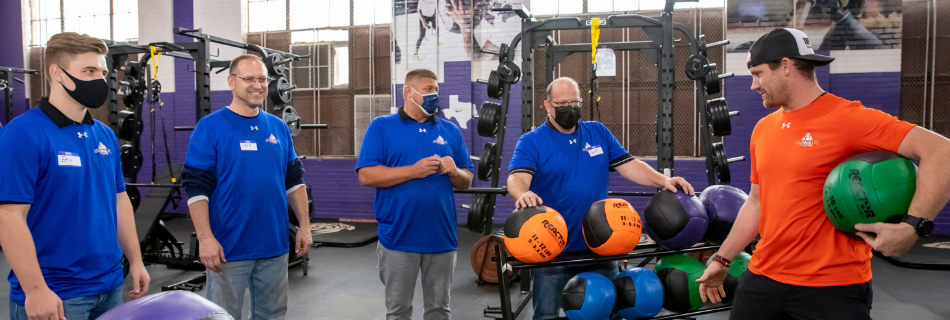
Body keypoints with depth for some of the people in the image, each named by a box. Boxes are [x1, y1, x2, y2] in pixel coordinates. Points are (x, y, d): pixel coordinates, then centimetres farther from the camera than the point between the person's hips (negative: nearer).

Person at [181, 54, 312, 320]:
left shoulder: (279, 127, 7)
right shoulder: (210, 127, -7)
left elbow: (294, 181, 12)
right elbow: (196, 187, -10)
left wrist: (305, 226, 6)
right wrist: (205, 238, -17)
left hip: (275, 247, 5)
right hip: (228, 249, -4)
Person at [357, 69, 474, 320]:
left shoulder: (451, 130, 9)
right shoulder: (381, 126, -1)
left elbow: (466, 181, 11)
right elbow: (366, 175, -10)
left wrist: (454, 172, -12)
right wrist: (413, 170, -18)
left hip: (442, 237, 3)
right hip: (398, 238, -3)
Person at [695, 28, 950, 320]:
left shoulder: (848, 119, -13)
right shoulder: (762, 129, 8)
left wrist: (912, 225, -27)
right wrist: (722, 260, 18)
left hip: (833, 288, -6)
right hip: (763, 277, 6)